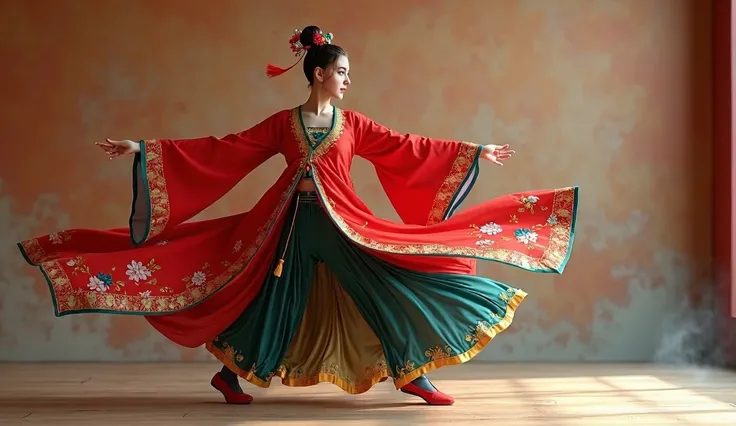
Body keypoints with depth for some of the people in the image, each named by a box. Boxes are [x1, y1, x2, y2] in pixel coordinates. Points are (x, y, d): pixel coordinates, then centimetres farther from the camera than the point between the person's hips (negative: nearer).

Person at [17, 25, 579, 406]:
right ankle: (231, 372, 27)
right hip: (295, 228, -2)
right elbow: (221, 151, -1)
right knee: (274, 302, 4)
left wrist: (477, 151, 9)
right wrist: (144, 150, -5)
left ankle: (414, 374, 9)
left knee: (397, 288, -6)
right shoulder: (281, 124, 1)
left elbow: (410, 148, 9)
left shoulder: (354, 125, 6)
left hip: (346, 228, 2)